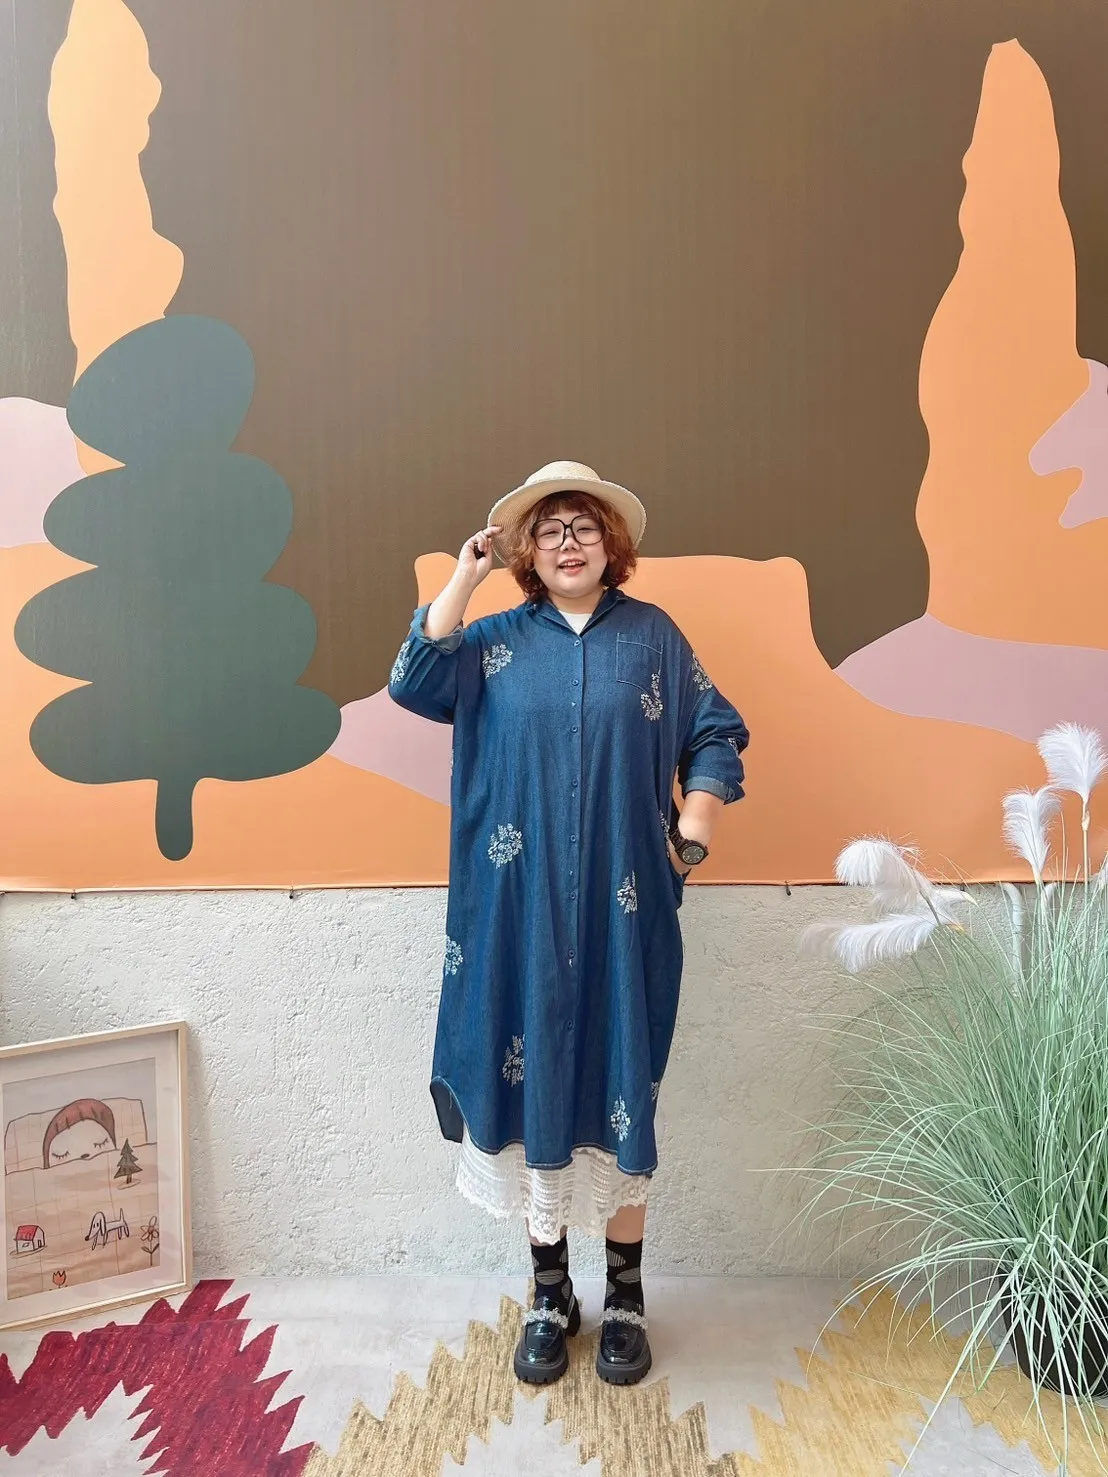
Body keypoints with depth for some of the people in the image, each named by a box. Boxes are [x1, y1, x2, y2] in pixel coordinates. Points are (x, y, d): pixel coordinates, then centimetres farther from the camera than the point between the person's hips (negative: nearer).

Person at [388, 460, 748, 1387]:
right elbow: (415, 682, -8)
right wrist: (465, 577, -7)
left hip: (623, 909, 0)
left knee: (621, 1084, 7)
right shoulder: (497, 639, 7)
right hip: (522, 909, 1)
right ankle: (551, 1292, 29)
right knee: (532, 1079, 8)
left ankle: (625, 1295, 28)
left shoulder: (653, 636, 7)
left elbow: (716, 737, 8)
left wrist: (694, 835, -4)